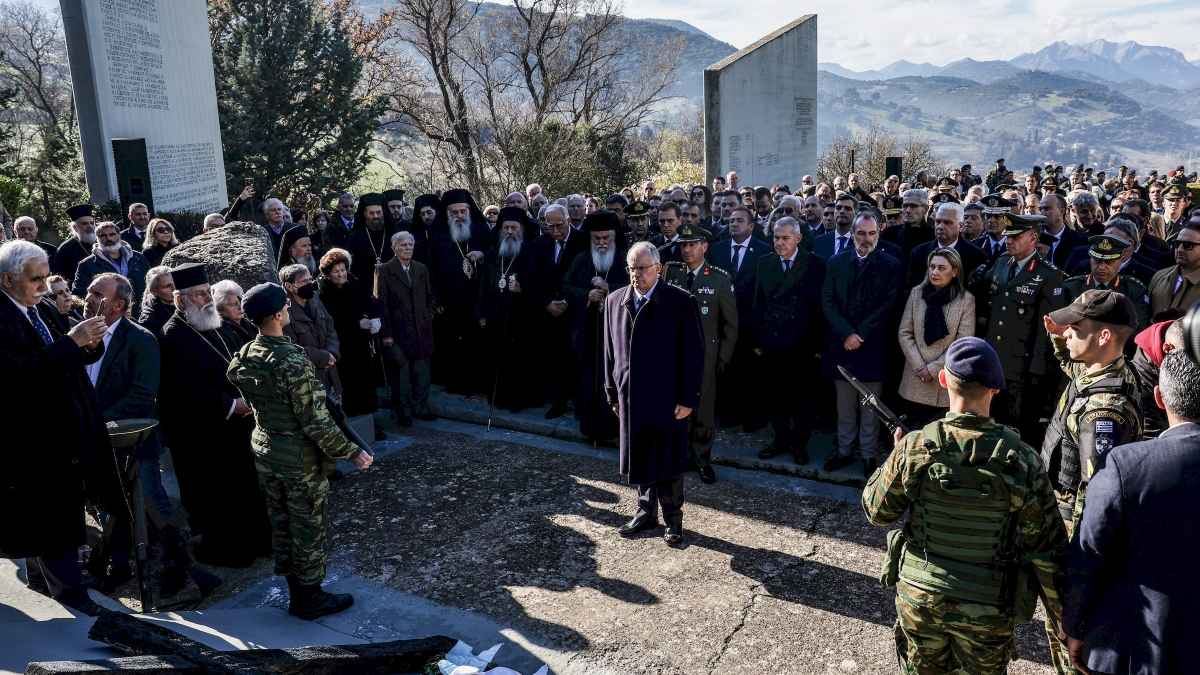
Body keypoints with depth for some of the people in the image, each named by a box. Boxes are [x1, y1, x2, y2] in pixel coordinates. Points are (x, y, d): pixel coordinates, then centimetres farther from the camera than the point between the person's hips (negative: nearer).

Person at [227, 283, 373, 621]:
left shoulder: (244, 356, -4)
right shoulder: (294, 362, -27)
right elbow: (316, 422, -25)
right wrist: (352, 452, -17)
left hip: (265, 453, 8)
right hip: (301, 460, -8)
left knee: (281, 524, 20)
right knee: (310, 530, 9)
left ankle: (294, 590, 36)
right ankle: (309, 598, 24)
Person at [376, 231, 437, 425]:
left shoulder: (422, 269, 13)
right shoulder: (384, 270, -2)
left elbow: (431, 296, 21)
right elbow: (381, 304, -5)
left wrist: (429, 315, 5)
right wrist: (386, 333, -10)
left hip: (422, 330, 4)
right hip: (398, 332, -4)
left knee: (422, 373, 8)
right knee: (400, 374, 3)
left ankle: (420, 407, 21)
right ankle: (403, 412, 15)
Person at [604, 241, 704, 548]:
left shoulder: (681, 302, -10)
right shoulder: (615, 301, 5)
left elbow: (694, 353, -9)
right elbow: (610, 350, 9)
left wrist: (688, 398, -11)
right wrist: (613, 393, 8)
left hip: (668, 398, -4)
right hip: (630, 397, 4)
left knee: (668, 460, 8)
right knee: (639, 457, 15)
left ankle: (673, 519, 26)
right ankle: (646, 512, 34)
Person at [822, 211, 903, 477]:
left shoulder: (891, 266, -1)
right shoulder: (836, 263, 7)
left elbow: (888, 306, -7)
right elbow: (828, 301, 1)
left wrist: (859, 335, -13)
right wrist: (847, 334, -11)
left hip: (873, 346, -2)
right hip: (841, 346, 2)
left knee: (870, 406, 6)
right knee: (845, 405, 12)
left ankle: (868, 454, 17)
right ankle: (844, 450, 23)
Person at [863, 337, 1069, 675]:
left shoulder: (914, 448, -18)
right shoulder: (1022, 460, -18)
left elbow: (877, 511, -4)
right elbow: (1046, 546, -11)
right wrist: (1062, 611, 3)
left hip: (918, 598, 1)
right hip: (987, 611, 0)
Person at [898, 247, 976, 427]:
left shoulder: (966, 300, -6)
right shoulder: (916, 293, 2)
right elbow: (904, 333, 1)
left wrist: (933, 369, -12)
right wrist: (919, 367, -8)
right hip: (916, 379, 3)